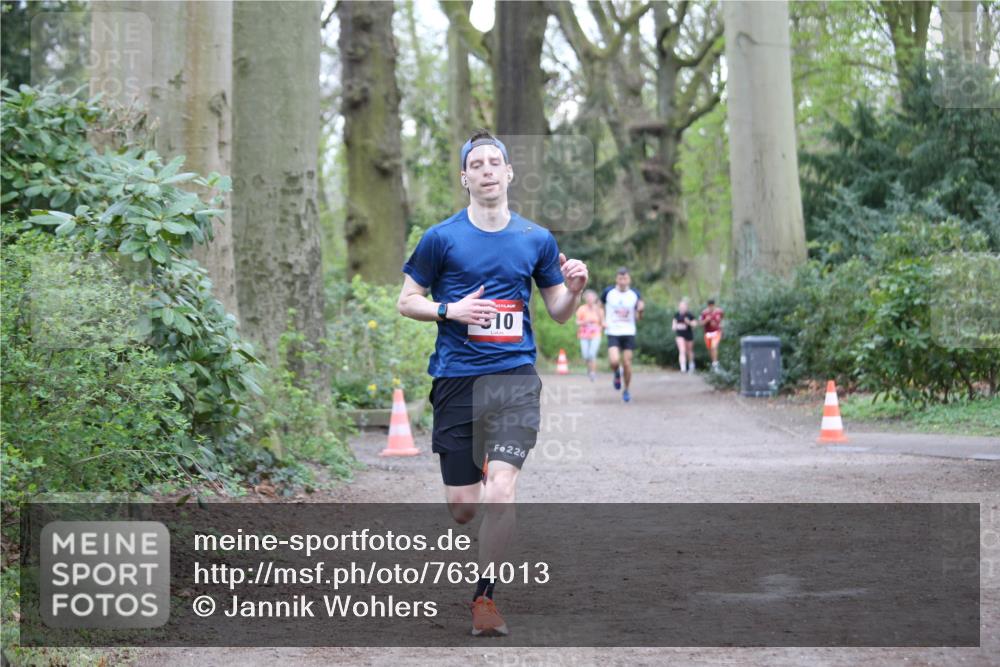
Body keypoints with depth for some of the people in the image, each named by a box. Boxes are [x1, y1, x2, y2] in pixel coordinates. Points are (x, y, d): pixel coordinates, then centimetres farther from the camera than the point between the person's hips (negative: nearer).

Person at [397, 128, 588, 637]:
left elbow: (558, 312, 15)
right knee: (462, 508, 3)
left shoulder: (537, 239, 8)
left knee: (500, 493, -17)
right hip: (456, 379, 0)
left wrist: (573, 289, -7)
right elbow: (406, 301, 7)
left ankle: (484, 594, 1)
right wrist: (451, 311, -11)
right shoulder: (441, 238, 2)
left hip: (514, 378, 0)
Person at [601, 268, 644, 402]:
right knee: (614, 361, -19)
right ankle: (617, 374, 17)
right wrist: (603, 321, 3)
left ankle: (626, 390, 20)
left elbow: (638, 318, 4)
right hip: (613, 333, -1)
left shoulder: (635, 294, 0)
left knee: (627, 363, 0)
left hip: (629, 333, 1)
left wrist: (640, 310, -18)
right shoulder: (608, 292, -3)